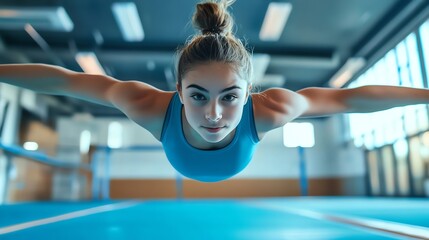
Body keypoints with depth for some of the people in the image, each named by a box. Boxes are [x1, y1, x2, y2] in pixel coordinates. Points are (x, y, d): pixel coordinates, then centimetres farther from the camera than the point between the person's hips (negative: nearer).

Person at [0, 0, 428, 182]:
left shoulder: (268, 109, -47)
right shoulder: (153, 108, -47)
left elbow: (348, 98, -32)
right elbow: (64, 80, -35)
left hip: (237, 172, 0)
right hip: (183, 175, 0)